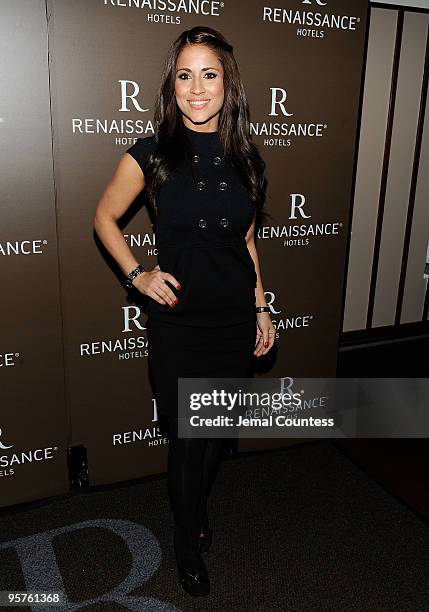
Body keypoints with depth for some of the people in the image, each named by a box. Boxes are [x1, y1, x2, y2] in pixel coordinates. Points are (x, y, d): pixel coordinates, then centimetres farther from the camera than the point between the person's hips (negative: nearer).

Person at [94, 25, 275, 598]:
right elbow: (105, 217, 5)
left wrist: (261, 309, 11)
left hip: (236, 319, 4)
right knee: (187, 438, 8)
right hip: (178, 321, -3)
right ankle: (188, 541, 36)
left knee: (219, 428, 18)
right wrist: (137, 275, -7)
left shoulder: (245, 156, 3)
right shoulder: (151, 153, -7)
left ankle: (198, 509, 47)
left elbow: (247, 239, 11)